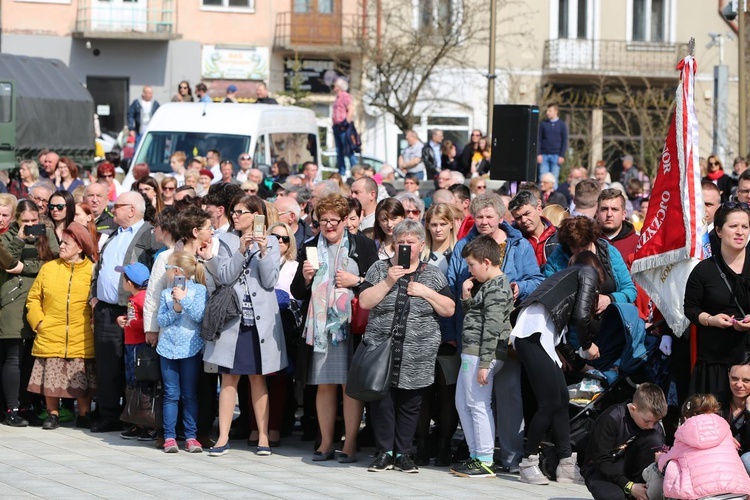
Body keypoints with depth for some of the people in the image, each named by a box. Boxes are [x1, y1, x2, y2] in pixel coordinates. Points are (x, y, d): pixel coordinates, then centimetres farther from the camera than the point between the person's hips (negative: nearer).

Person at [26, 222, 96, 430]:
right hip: (51, 339, 2)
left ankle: (84, 415, 16)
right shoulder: (48, 268, 6)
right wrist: (38, 321, -2)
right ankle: (52, 414, 16)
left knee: (83, 381, 3)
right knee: (50, 378, 4)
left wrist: (95, 322, -6)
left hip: (81, 340, -2)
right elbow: (33, 298, 9)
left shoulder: (92, 271, -1)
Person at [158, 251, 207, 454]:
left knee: (190, 395, 2)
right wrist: (175, 310, -13)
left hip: (190, 348, -3)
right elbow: (161, 320, 2)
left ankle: (191, 436, 6)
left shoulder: (198, 290, -1)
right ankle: (169, 436, 3)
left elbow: (199, 315, -12)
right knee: (171, 394, 2)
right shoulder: (166, 293, 9)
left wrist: (184, 299, -17)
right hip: (168, 347, 3)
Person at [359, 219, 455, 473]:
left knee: (409, 404, 2)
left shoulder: (432, 275, 9)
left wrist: (426, 292, -9)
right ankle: (384, 452, 6)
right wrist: (388, 282, -11)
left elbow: (449, 310, 4)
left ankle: (403, 453, 12)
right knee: (382, 401, -4)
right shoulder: (380, 269, 8)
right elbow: (364, 302, -2)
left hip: (417, 355, 0)